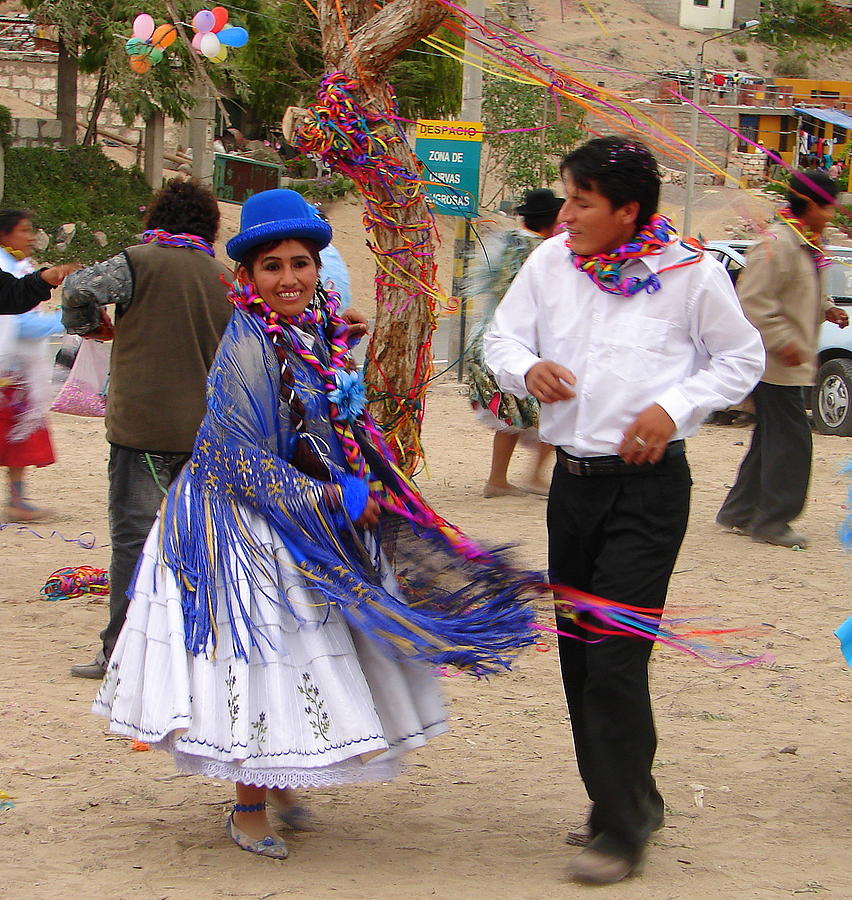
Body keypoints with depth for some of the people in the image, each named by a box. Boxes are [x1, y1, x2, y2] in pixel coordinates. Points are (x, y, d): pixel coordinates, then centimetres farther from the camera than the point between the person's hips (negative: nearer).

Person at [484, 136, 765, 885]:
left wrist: (675, 406, -12)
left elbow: (742, 358, 3)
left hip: (648, 485, -6)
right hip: (573, 479, 6)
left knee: (615, 657, -12)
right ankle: (627, 801, 29)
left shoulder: (690, 273, -7)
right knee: (577, 652, 13)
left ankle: (623, 829, -4)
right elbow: (502, 337, 9)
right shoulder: (550, 263, 4)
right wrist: (525, 368, -14)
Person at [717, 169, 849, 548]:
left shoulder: (807, 246, 14)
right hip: (775, 364, -10)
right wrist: (782, 342, -24)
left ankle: (739, 512, 24)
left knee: (771, 440, 15)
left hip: (790, 364, 10)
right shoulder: (778, 244, -17)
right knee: (790, 441, -7)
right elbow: (753, 301, -22)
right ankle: (772, 521, 0)